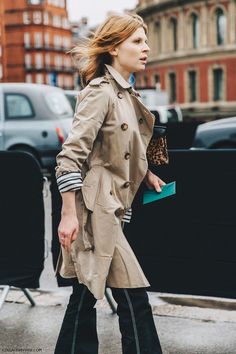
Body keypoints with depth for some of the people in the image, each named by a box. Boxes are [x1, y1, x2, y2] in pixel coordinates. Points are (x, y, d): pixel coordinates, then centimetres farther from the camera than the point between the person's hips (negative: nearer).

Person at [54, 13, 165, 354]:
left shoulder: (126, 94, 13)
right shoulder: (100, 92, -14)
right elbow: (70, 156, -18)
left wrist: (145, 173, 12)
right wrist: (69, 214, -20)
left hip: (111, 208, 9)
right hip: (95, 207, -9)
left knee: (86, 293, 15)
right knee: (133, 296, -5)